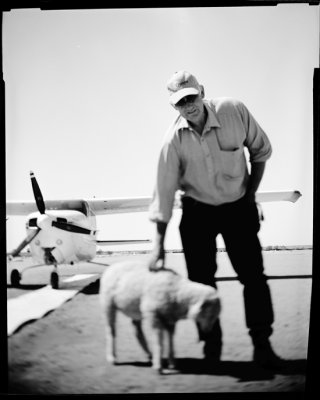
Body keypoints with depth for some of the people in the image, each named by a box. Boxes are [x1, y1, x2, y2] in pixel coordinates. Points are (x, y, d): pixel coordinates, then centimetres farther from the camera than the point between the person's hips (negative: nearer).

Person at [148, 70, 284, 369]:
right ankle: (211, 348, 13)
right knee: (201, 280, 0)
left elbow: (260, 150, 0)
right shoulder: (174, 139, -18)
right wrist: (159, 248, -16)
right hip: (197, 210, 0)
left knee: (253, 275, -4)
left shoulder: (235, 111, -17)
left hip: (238, 207, 0)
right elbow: (164, 192, -15)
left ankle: (262, 345, 5)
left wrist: (251, 194, -1)